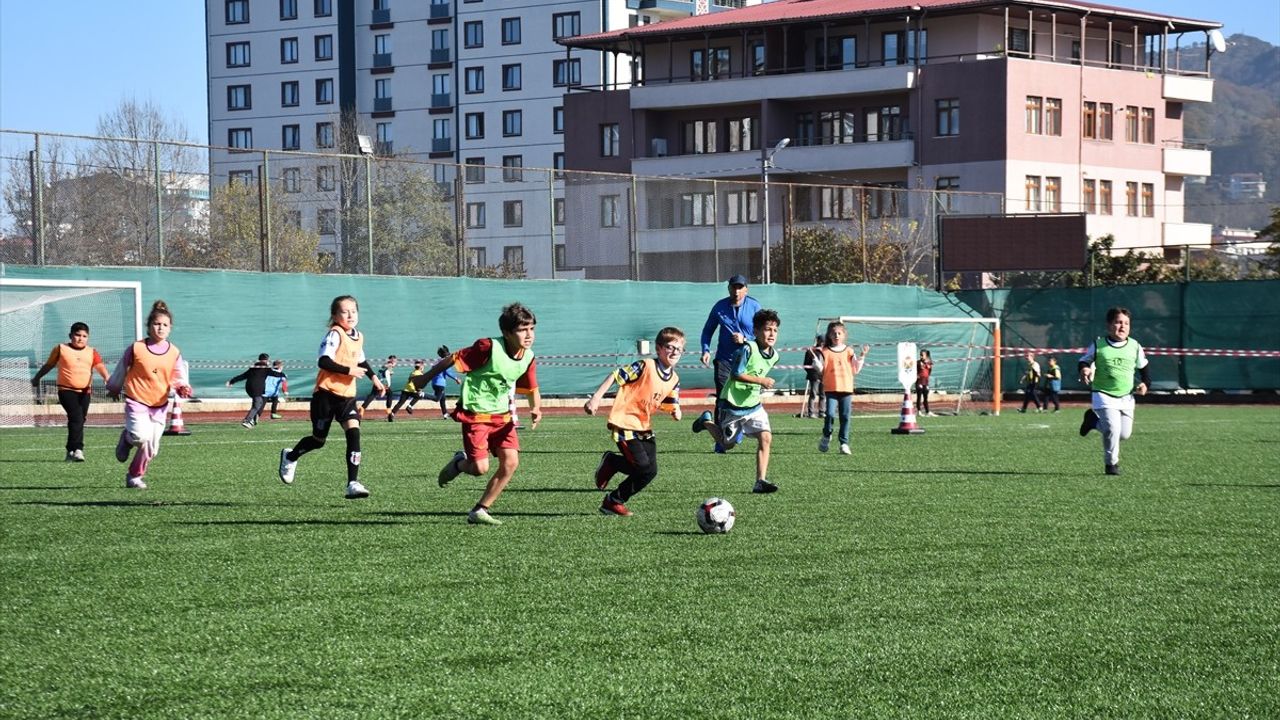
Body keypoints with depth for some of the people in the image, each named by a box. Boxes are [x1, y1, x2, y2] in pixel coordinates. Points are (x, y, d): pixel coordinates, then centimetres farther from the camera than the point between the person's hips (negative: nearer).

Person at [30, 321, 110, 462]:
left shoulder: (92, 352, 8)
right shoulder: (61, 349, 3)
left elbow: (100, 366, -7)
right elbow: (49, 365, 16)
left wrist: (106, 378, -26)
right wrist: (37, 377, 26)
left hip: (85, 392, 4)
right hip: (66, 390, -4)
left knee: (80, 420, 8)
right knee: (76, 417, -21)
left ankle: (71, 452, 21)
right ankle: (77, 449, -23)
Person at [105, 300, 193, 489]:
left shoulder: (174, 353, 1)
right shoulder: (136, 349, -8)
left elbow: (179, 379, 4)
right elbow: (121, 370, 7)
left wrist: (182, 388, -19)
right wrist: (114, 388, 20)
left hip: (160, 405, 4)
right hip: (137, 401, -4)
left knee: (152, 448, 5)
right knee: (142, 436, -26)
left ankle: (134, 476, 27)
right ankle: (127, 438, 10)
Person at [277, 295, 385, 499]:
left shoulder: (359, 337, 11)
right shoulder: (334, 335, -14)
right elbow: (323, 361, -25)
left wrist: (373, 377, 18)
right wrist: (349, 371, -24)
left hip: (347, 395, 6)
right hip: (326, 394, -6)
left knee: (354, 431, -15)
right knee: (318, 439, 6)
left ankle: (353, 484, -17)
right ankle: (290, 456, 38)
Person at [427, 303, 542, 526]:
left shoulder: (528, 357, -3)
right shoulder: (489, 348, -22)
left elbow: (532, 390, 11)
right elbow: (453, 359, -15)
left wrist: (536, 409, -10)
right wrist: (425, 378, -9)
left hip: (502, 415, 6)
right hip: (475, 414, -6)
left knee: (510, 462, -9)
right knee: (480, 468, -14)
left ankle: (479, 511, 4)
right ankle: (458, 463, 25)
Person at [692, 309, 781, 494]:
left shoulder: (774, 355, 1)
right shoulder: (748, 349, -23)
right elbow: (736, 375, -25)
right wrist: (760, 381, -25)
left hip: (753, 404, 6)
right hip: (733, 404, -6)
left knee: (766, 438, -13)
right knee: (728, 444, 10)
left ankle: (760, 481, -10)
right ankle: (706, 422, 38)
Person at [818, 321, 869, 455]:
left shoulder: (849, 351, 10)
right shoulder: (825, 352, 5)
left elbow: (856, 370, 11)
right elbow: (821, 369, 2)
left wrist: (862, 356, 4)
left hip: (846, 389, 2)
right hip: (831, 389, -2)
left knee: (845, 417, 0)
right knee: (830, 414, -13)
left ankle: (844, 443, 5)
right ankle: (826, 437, 12)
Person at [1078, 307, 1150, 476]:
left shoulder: (1135, 347, 2)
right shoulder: (1098, 345, -5)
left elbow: (1143, 369, 15)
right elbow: (1085, 361, 2)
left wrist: (1145, 383, -1)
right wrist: (1084, 369, -21)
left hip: (1126, 397, 4)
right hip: (1103, 395, -4)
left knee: (1124, 434, 2)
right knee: (1113, 429, -20)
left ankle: (1095, 420, 28)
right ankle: (1111, 463, 3)